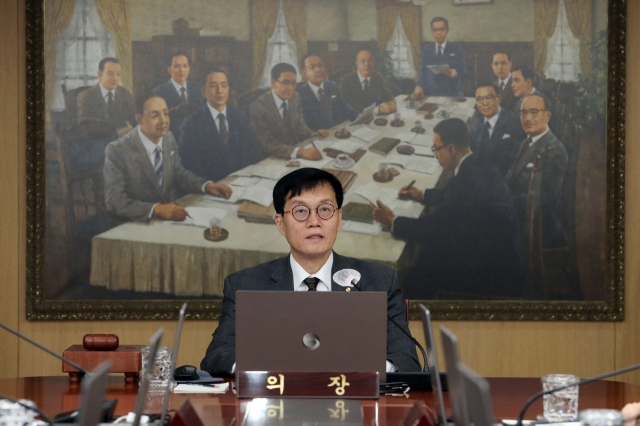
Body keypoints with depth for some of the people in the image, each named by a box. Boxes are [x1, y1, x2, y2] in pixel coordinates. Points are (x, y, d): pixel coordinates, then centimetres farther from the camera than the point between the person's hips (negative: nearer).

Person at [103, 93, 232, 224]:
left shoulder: (168, 138, 1)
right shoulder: (118, 151, -17)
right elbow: (115, 201, -21)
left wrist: (207, 185, 0)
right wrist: (157, 209, -32)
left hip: (169, 217, 5)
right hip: (136, 225, -5)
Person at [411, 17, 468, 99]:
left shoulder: (456, 49, 9)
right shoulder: (426, 50, 16)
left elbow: (463, 70, 3)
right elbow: (422, 71, 8)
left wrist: (453, 73, -20)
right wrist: (419, 87, -11)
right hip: (430, 93, 2)